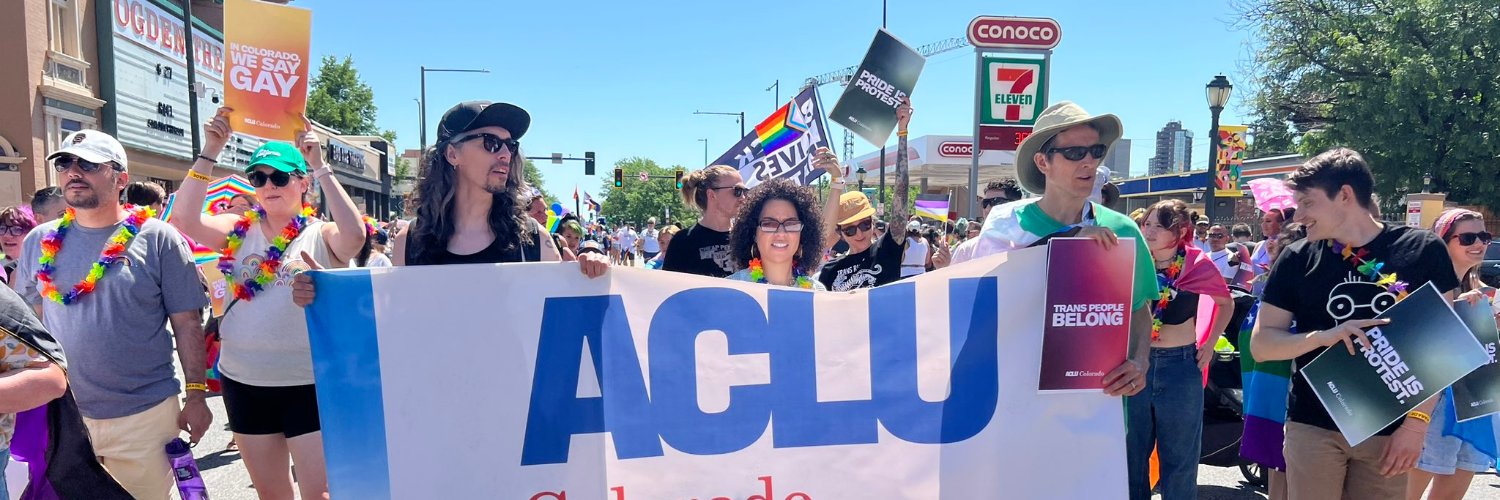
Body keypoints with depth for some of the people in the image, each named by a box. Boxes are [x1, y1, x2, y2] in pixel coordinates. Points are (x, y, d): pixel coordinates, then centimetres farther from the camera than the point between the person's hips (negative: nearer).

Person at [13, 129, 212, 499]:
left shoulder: (158, 239, -6)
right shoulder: (40, 243, 5)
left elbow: (187, 324, -5)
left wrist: (196, 394, -8)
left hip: (146, 415, -3)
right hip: (60, 415, 3)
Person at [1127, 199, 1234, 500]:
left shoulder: (1198, 265, -5)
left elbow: (1226, 304, 12)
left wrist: (1209, 345, 6)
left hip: (1180, 366, -1)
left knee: (1179, 458, 10)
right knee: (1131, 454, 11)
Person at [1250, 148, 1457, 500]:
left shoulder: (1423, 250, -1)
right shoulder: (1297, 259, -1)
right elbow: (1260, 345, -1)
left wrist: (1417, 422, -7)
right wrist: (1321, 336, -18)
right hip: (1314, 427, 0)